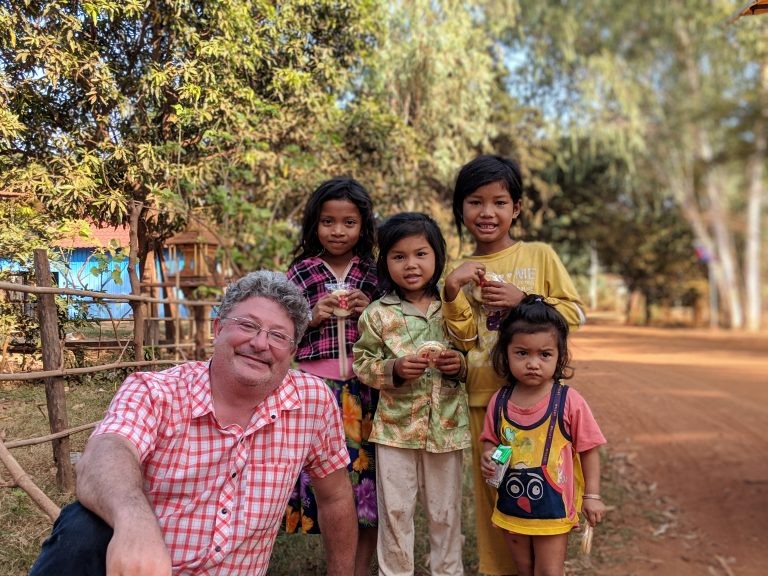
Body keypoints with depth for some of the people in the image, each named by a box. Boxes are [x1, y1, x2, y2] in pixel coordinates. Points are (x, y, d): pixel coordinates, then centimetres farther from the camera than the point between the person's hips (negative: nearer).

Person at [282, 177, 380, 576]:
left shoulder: (375, 273, 6)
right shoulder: (299, 274, 4)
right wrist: (311, 319, -9)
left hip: (367, 387, 1)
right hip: (318, 388, 0)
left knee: (368, 470, 3)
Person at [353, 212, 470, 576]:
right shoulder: (378, 314, -5)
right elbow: (362, 363, -3)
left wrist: (460, 365, -13)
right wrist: (395, 369, -19)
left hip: (446, 426, 1)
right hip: (395, 425, -1)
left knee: (445, 510, 16)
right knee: (395, 510, 12)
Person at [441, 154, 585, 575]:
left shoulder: (540, 255, -1)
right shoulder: (461, 272, 5)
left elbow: (575, 312, -2)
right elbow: (464, 338, -4)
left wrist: (522, 300, -14)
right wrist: (452, 290, -18)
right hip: (484, 396, 2)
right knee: (490, 487, 11)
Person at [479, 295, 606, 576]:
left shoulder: (569, 401, -16)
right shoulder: (499, 401, -7)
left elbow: (588, 450, -7)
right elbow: (490, 440, 8)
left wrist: (592, 495, -4)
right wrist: (488, 456, -13)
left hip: (553, 507, -3)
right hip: (511, 506, 4)